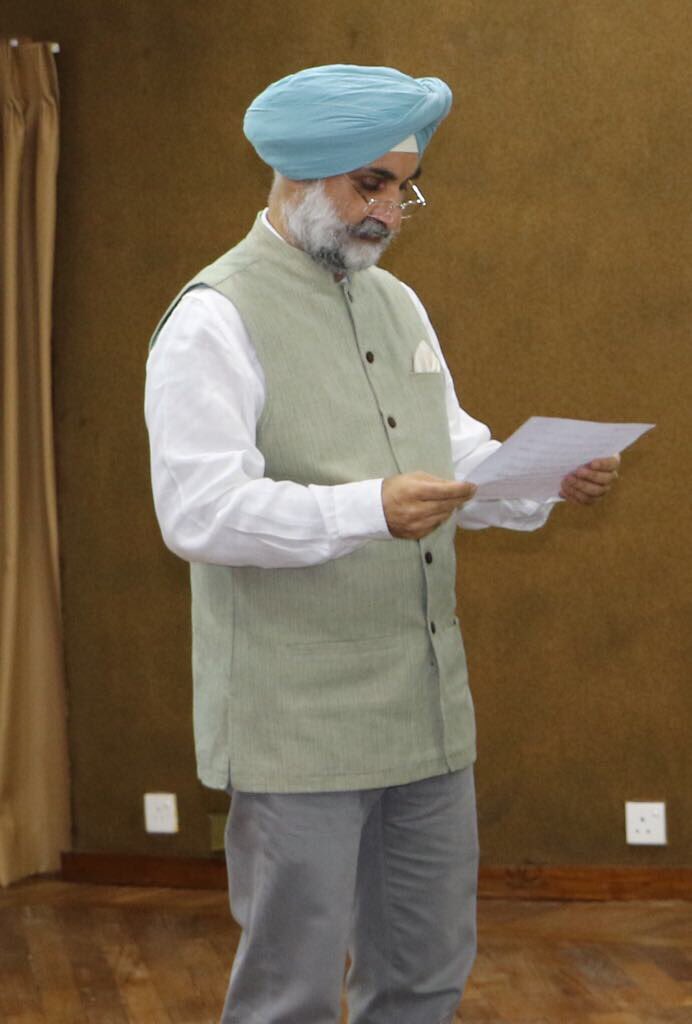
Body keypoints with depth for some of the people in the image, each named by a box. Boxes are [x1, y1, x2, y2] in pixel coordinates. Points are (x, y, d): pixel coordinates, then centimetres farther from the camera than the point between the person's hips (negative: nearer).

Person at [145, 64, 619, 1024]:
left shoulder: (398, 305, 15)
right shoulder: (217, 319, -11)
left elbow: (458, 456, 20)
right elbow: (199, 512, -20)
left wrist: (553, 478, -1)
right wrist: (370, 509, -31)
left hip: (428, 712, 8)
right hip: (298, 727, -8)